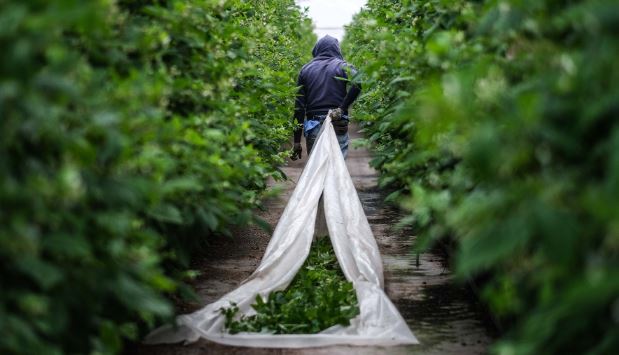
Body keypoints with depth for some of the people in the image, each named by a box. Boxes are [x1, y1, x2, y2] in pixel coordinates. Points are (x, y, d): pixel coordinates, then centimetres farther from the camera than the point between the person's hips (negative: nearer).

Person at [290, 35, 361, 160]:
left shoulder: (305, 69, 12)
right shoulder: (342, 66, 4)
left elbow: (299, 105, 7)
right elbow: (358, 82, -18)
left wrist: (297, 140, 8)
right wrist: (342, 108, -11)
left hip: (313, 126, 2)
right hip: (338, 126, -2)